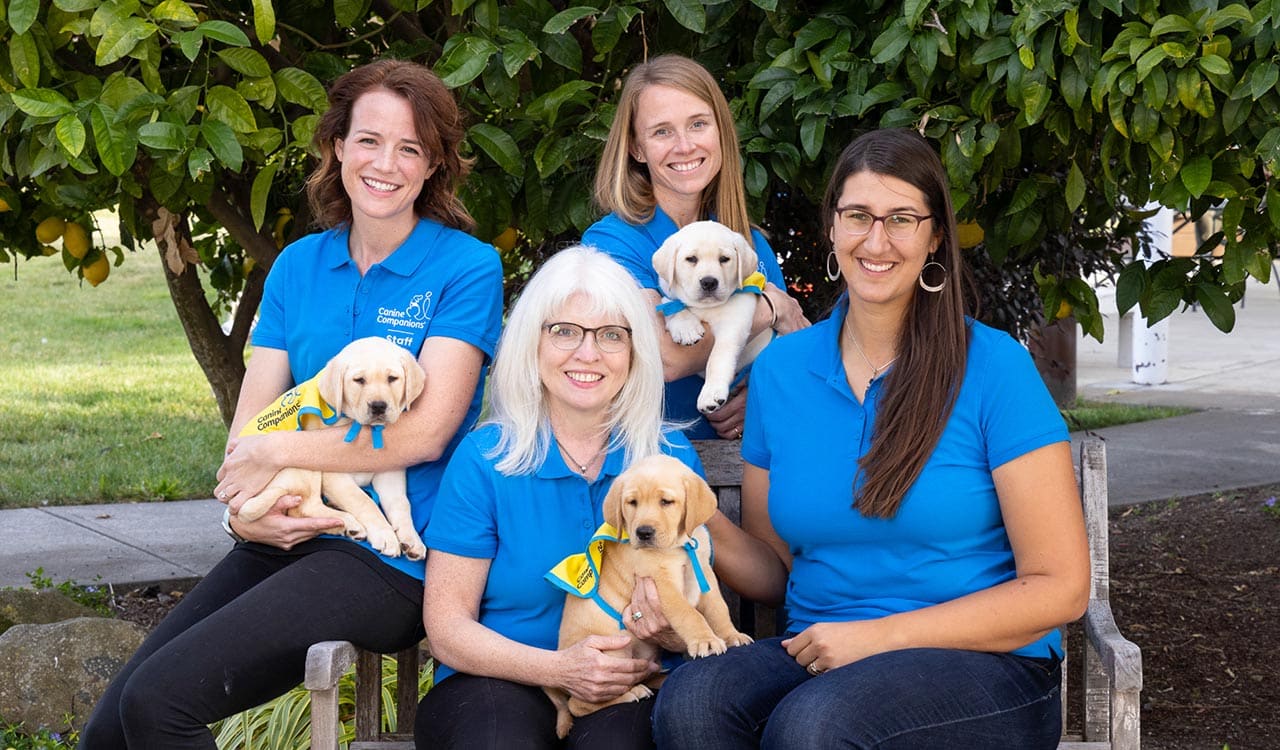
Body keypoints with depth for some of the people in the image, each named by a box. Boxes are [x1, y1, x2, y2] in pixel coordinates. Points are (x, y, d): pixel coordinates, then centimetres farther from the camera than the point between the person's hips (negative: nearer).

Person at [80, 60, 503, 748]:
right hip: (289, 538, 5)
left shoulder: (467, 268, -3)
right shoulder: (298, 266, 13)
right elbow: (250, 420, 8)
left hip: (391, 559, -5)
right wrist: (241, 511, -12)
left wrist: (278, 452, -12)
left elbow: (426, 431, -12)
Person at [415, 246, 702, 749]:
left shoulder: (671, 457, 6)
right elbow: (447, 628, -3)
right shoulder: (485, 458, 0)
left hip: (628, 692, 0)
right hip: (495, 687, 0)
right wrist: (557, 668, -20)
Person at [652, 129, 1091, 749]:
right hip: (818, 652, 4)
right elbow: (775, 570, 13)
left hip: (985, 669, -4)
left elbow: (1059, 589, -8)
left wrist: (881, 636, -14)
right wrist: (707, 529, -10)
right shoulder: (778, 370, 8)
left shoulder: (993, 366, -6)